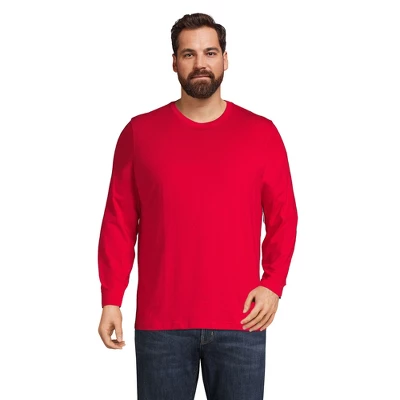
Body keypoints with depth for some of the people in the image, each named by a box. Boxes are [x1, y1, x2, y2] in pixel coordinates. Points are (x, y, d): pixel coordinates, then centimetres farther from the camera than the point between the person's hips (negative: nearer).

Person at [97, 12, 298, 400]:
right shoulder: (139, 132, 3)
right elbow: (119, 221, 3)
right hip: (160, 323, 0)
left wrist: (273, 284, -6)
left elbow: (283, 218, 6)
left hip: (240, 323, 0)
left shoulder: (261, 133, 4)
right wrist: (111, 299, -2)